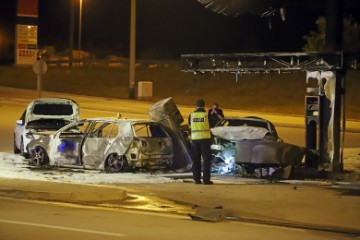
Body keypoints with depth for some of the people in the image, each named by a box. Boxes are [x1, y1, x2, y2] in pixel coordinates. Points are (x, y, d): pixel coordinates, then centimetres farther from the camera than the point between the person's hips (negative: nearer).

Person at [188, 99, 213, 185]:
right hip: (205, 138, -3)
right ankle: (206, 179, -8)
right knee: (206, 159, -1)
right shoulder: (206, 114, -3)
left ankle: (197, 179, 6)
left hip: (195, 139, 3)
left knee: (196, 160, 9)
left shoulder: (191, 114, 5)